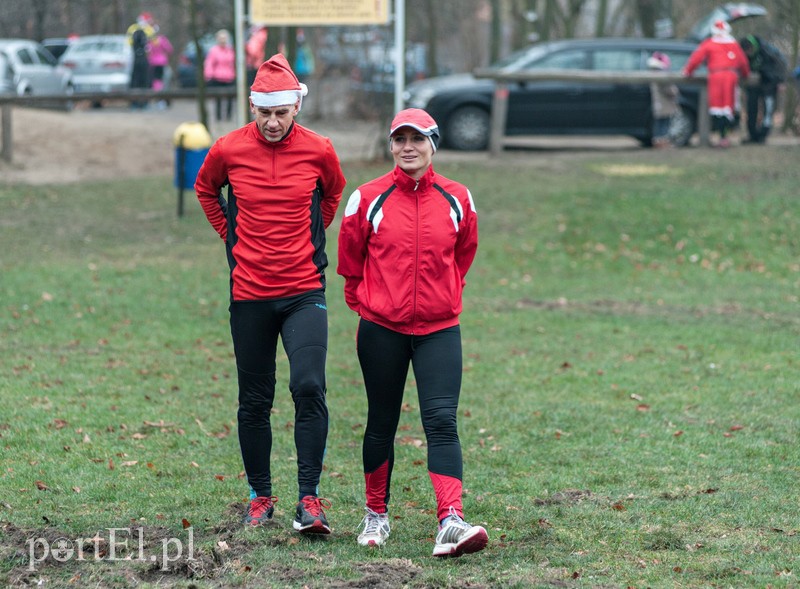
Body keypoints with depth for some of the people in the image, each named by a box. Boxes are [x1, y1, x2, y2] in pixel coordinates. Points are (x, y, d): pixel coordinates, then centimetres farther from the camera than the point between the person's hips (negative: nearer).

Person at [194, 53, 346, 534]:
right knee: (255, 401, 8)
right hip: (249, 292, 1)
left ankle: (310, 498, -12)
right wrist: (233, 239, 11)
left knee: (309, 386, -17)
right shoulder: (228, 150, -4)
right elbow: (206, 190, 18)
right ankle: (261, 495, 23)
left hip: (304, 291, -1)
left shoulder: (318, 151, -4)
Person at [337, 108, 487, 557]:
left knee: (442, 421, -13)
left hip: (439, 327, 0)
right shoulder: (369, 199, -3)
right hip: (382, 327, 0)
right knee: (382, 423, 10)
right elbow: (351, 258, 11)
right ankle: (377, 515, 26)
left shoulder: (457, 199, 1)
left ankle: (451, 522, -21)